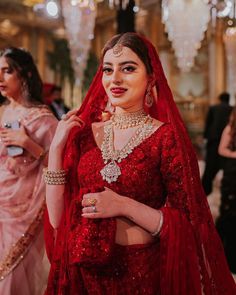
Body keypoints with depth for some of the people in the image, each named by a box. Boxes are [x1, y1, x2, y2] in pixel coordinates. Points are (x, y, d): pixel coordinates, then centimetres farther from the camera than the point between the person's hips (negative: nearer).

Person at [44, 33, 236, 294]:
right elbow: (57, 218, -4)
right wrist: (56, 147, -11)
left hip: (141, 271, -3)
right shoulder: (83, 132, -1)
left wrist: (124, 206, -21)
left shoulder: (166, 136, -11)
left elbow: (188, 226, -11)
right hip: (83, 270, 3)